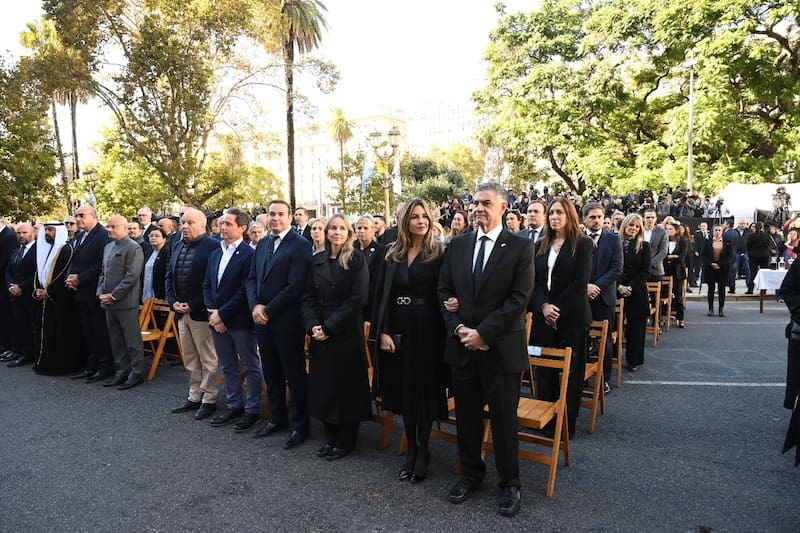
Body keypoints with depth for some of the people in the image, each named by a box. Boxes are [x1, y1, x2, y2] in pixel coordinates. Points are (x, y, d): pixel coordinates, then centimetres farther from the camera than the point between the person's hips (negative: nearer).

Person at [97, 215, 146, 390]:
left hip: (126, 302, -8)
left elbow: (131, 276, -16)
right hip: (109, 303, 8)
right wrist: (101, 293, 6)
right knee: (116, 341, 14)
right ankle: (121, 372, 24)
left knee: (132, 340, -1)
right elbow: (103, 272, 20)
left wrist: (113, 295, -15)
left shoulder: (133, 248, -10)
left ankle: (136, 374, 8)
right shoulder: (108, 247, 16)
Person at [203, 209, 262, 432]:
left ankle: (252, 410, 17)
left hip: (240, 320, -7)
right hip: (217, 319, 8)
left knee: (251, 367, 6)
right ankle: (234, 405, 31)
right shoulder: (215, 254, 12)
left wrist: (222, 314, -16)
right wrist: (211, 311, -2)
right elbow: (206, 285, 13)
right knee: (228, 367, 17)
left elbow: (245, 290, -18)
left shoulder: (249, 254, -13)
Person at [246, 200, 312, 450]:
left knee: (295, 376, 4)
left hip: (287, 322, -7)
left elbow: (295, 286, -18)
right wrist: (255, 305, -4)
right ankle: (277, 418, 34)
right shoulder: (263, 243, 12)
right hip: (262, 320, 7)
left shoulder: (300, 245, -12)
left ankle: (300, 425, 19)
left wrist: (268, 310, -14)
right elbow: (252, 278, 13)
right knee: (271, 374, 18)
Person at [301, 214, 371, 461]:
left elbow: (357, 299, -12)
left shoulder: (356, 260, -5)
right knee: (323, 384, 9)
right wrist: (313, 325, -9)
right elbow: (308, 297, 7)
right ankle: (330, 436, 26)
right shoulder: (317, 261, 9)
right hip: (319, 334, 5)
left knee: (347, 384, 4)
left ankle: (346, 440, 20)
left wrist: (330, 327, -15)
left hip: (347, 332, -4)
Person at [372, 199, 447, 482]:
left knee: (425, 388, 6)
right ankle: (411, 448, 29)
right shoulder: (392, 255, 6)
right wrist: (382, 331, -4)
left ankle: (422, 451, 24)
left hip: (427, 329, -3)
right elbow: (383, 295, 4)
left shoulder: (439, 253, -3)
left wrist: (444, 331, -15)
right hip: (398, 329, 4)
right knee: (403, 389, 12)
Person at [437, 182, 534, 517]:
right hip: (461, 344, 4)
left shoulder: (521, 247, -6)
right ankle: (470, 473, 34)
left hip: (501, 347, -4)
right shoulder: (457, 245, 7)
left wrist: (482, 333, -15)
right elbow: (444, 290, 8)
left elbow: (519, 298, -12)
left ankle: (509, 483, 27)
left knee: (504, 418, 8)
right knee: (466, 414, 15)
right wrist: (457, 328, -7)